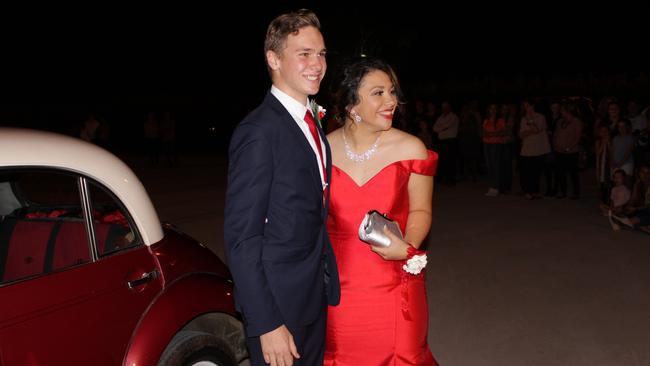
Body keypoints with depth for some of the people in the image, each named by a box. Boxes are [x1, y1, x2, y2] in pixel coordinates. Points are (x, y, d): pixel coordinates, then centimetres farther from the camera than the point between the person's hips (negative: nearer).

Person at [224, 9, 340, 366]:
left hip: (316, 296, 8)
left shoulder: (311, 122, 7)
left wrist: (326, 280, 8)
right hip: (277, 302, -8)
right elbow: (241, 237, -22)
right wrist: (266, 325, -22)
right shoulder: (258, 130, -20)